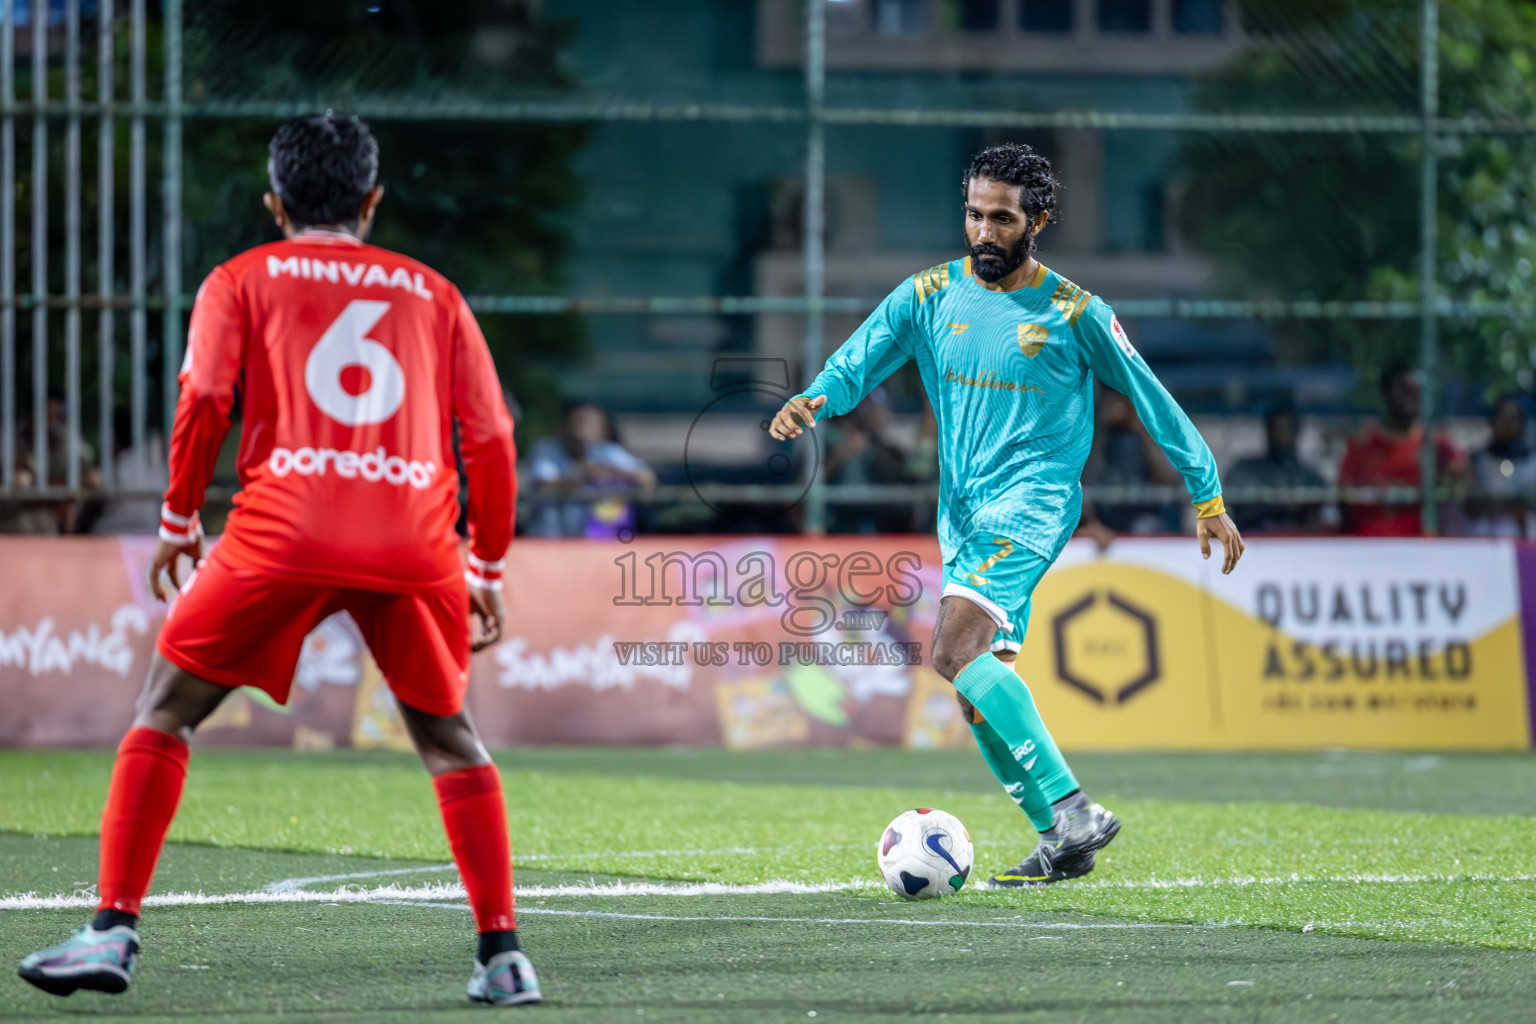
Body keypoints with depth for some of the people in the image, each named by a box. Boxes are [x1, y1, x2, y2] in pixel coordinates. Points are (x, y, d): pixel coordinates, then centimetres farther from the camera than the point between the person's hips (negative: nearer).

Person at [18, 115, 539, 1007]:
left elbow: (205, 401, 1)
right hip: (417, 544, 2)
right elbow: (491, 439, 16)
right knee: (448, 736, 19)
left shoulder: (241, 282, 16)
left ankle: (114, 931, -3)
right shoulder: (433, 295, 22)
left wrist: (179, 519, 13)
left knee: (165, 711, 9)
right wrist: (487, 570, 24)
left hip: (285, 531, -2)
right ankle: (504, 955, 9)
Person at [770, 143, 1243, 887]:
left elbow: (1150, 400, 5)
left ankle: (1072, 808, -28)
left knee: (955, 649, -26)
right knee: (980, 692, 4)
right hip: (962, 511, 6)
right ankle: (1062, 843, 14)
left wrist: (1208, 497, 8)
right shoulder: (930, 295, 7)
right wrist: (811, 401, -23)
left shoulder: (1073, 313, -3)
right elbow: (857, 363, 0)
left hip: (1033, 499, -6)